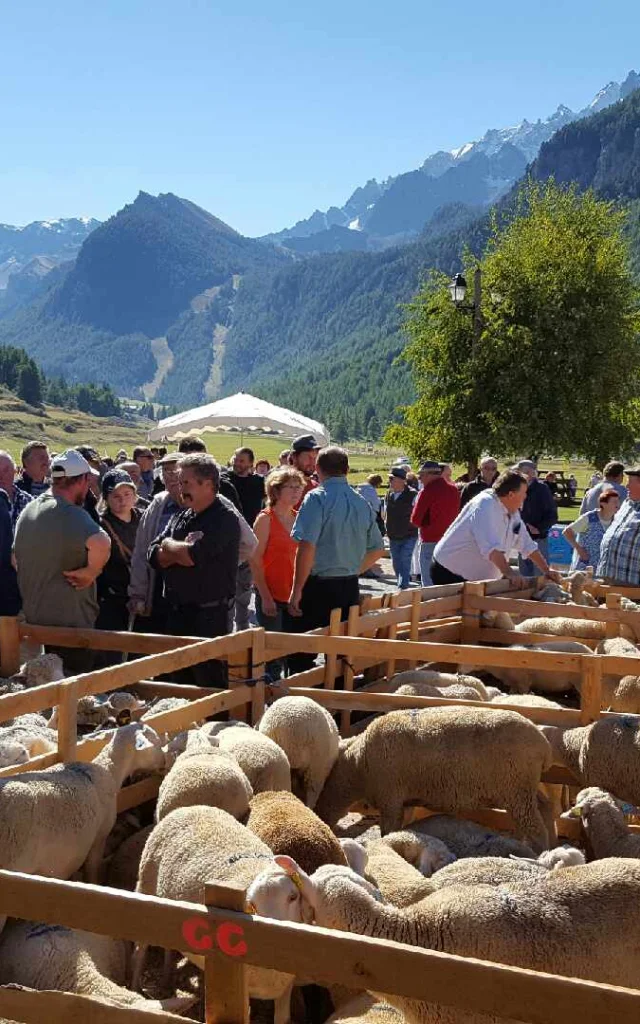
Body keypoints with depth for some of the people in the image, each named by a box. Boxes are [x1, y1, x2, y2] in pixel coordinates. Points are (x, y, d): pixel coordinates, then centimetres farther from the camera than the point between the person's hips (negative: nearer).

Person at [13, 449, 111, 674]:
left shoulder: (28, 510, 10)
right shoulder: (72, 514, -19)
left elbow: (16, 560, 21)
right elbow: (101, 544, -39)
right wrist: (90, 571, -21)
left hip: (33, 618, 9)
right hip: (70, 622, -8)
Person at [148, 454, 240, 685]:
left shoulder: (225, 520, -10)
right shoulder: (180, 517, 14)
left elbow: (193, 556, -22)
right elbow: (154, 555, 4)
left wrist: (169, 545, -3)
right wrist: (183, 550, -12)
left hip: (209, 616, -8)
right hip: (177, 611, 8)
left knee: (209, 681, -2)